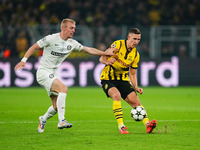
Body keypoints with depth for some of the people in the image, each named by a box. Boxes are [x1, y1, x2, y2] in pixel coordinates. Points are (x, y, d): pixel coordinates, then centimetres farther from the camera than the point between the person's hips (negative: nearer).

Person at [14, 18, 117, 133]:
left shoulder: (72, 43, 3)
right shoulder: (51, 39, -13)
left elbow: (89, 50, 8)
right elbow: (34, 47, -8)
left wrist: (105, 53, 2)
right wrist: (24, 60, -16)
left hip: (54, 74, 7)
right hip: (43, 73, -7)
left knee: (57, 106, 3)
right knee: (63, 88, -29)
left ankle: (43, 119, 34)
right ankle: (61, 121, -28)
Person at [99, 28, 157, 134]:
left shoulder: (135, 55, 5)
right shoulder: (118, 45, -10)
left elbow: (132, 74, 12)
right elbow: (102, 58, -12)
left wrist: (136, 88, -4)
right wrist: (107, 62, -35)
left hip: (123, 80, 5)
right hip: (108, 79, -5)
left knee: (135, 101, -12)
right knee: (116, 95, -31)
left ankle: (147, 124, -18)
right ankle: (121, 127, -31)